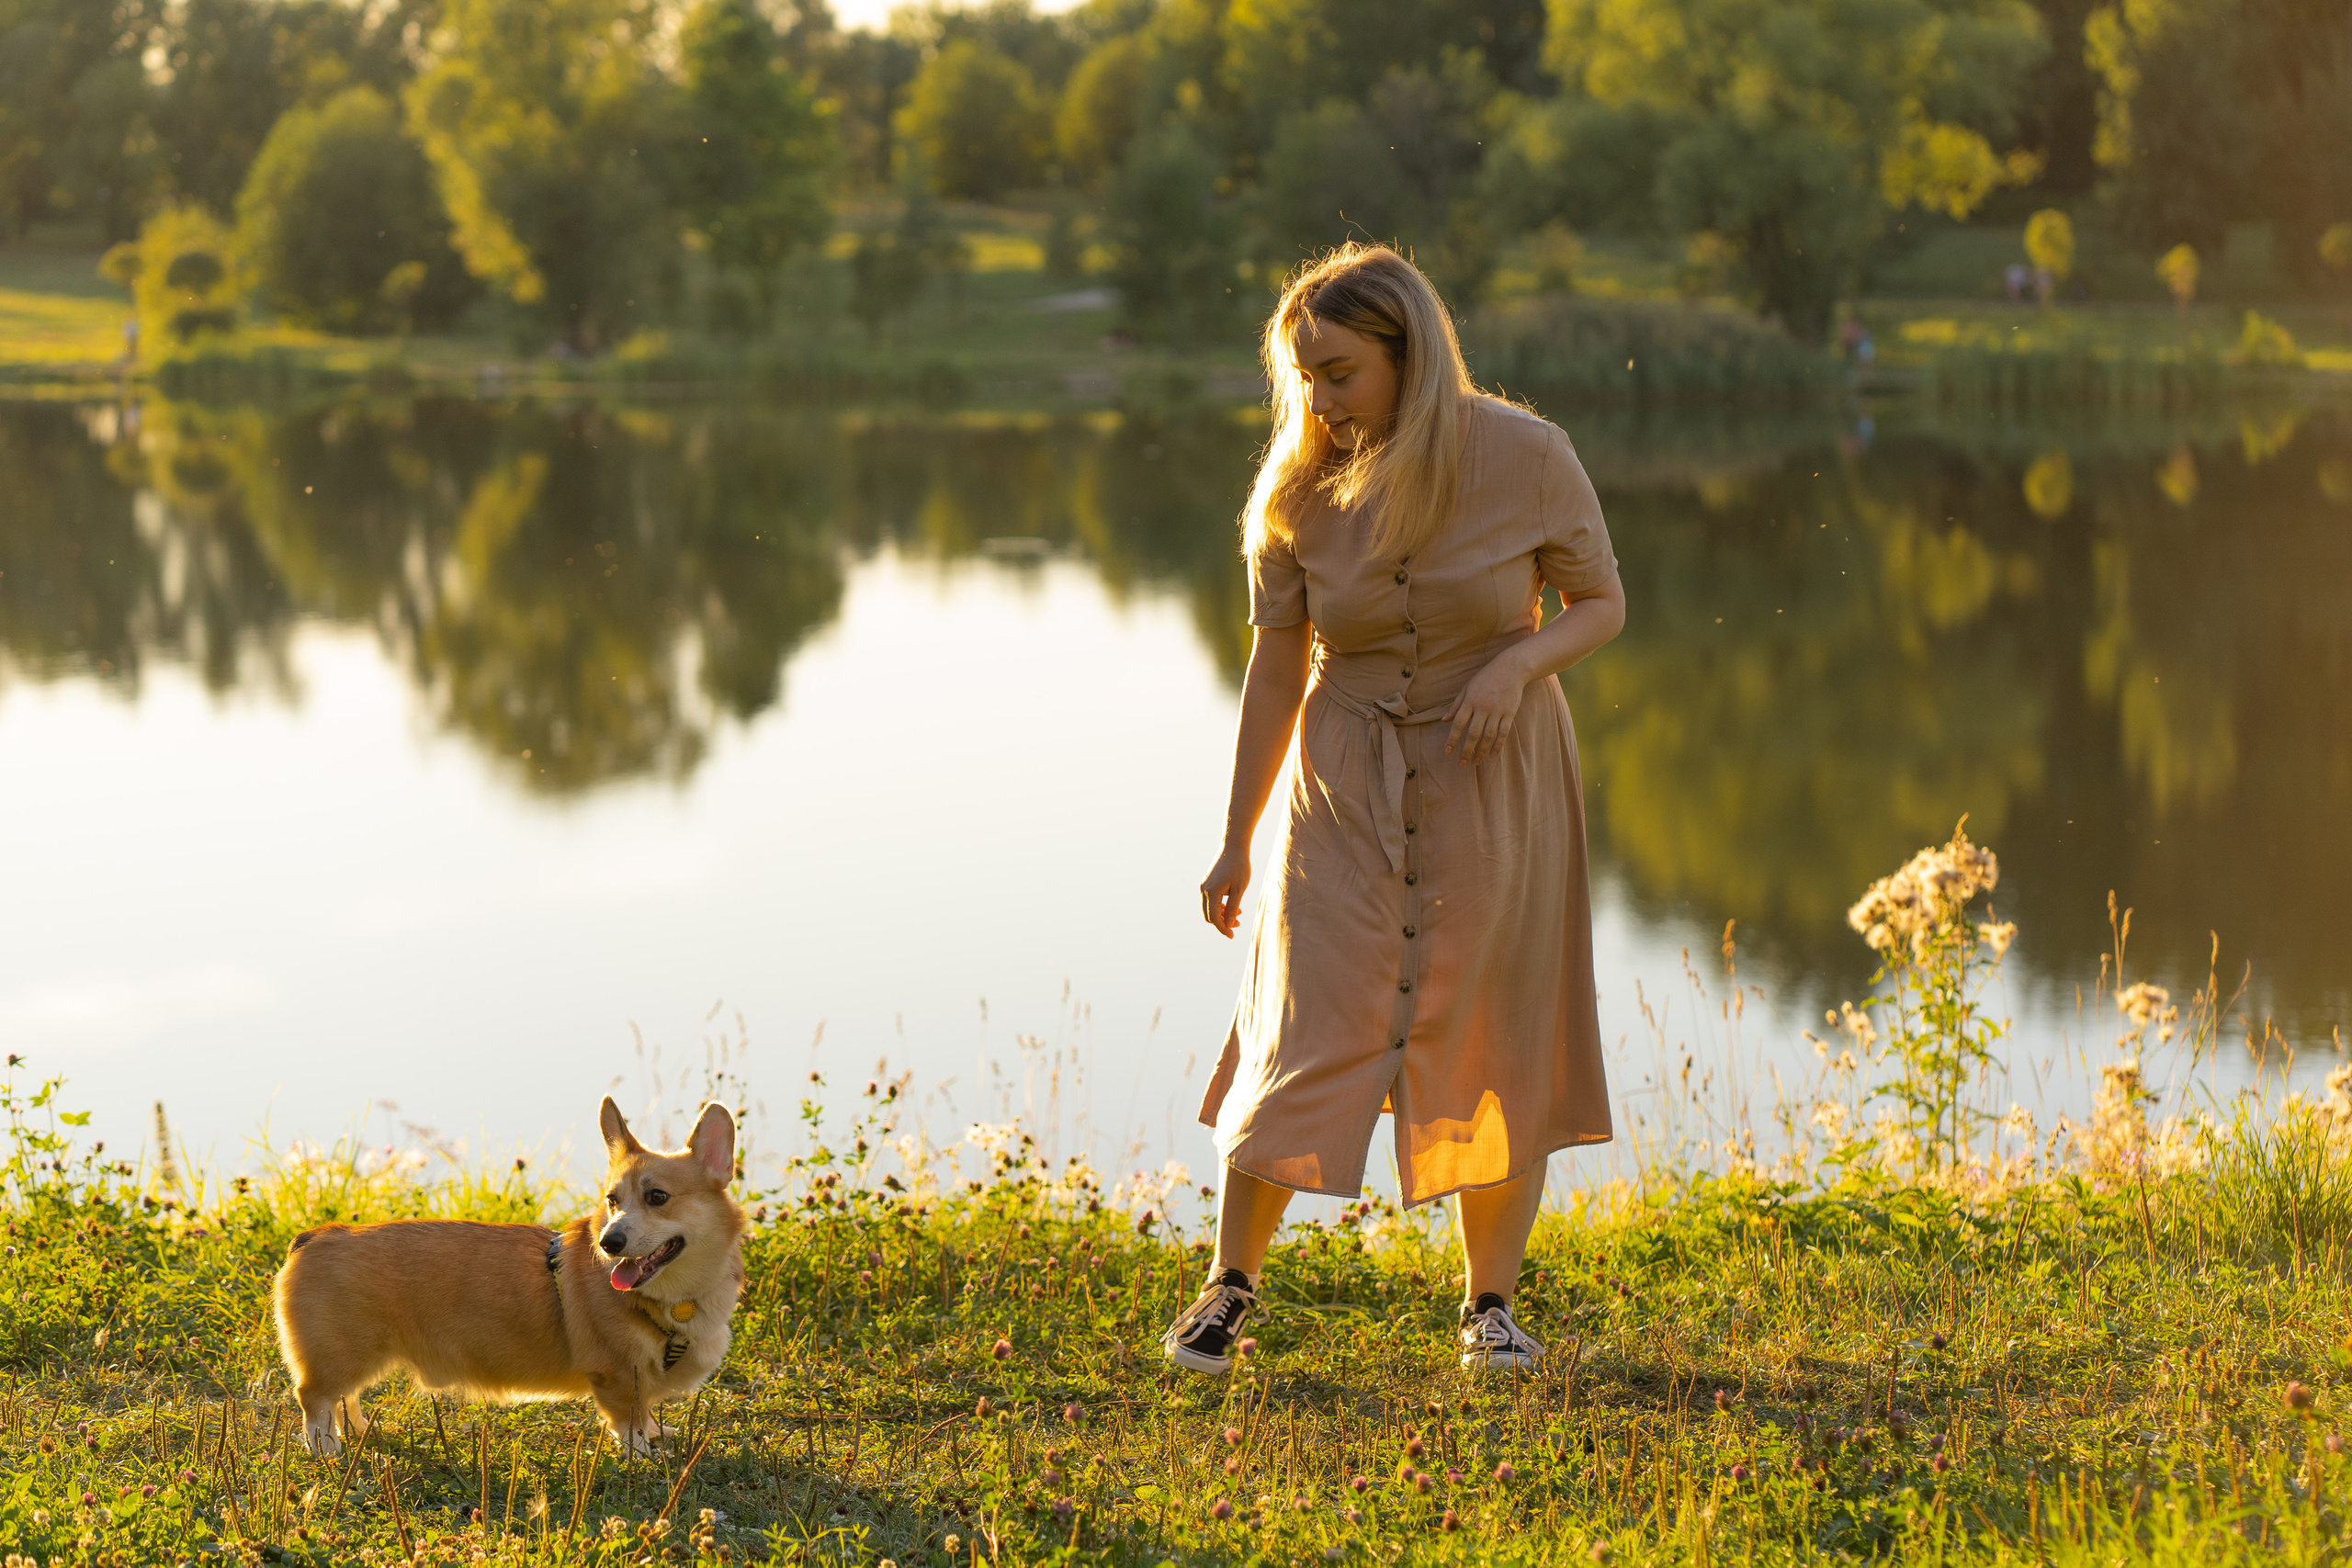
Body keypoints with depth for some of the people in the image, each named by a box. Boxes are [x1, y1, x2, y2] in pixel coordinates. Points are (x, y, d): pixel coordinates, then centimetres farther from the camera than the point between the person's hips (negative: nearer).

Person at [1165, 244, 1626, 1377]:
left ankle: (1490, 1302, 19)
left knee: (1495, 1040, 5)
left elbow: (1601, 604, -1)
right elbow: (1276, 669, 0)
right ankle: (1231, 1286, 10)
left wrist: (1519, 662, -22)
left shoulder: (1525, 457, -12)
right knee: (1305, 1033, -5)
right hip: (1349, 783, 0)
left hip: (1496, 776, 0)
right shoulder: (1301, 491, -7)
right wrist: (1234, 845, 4)